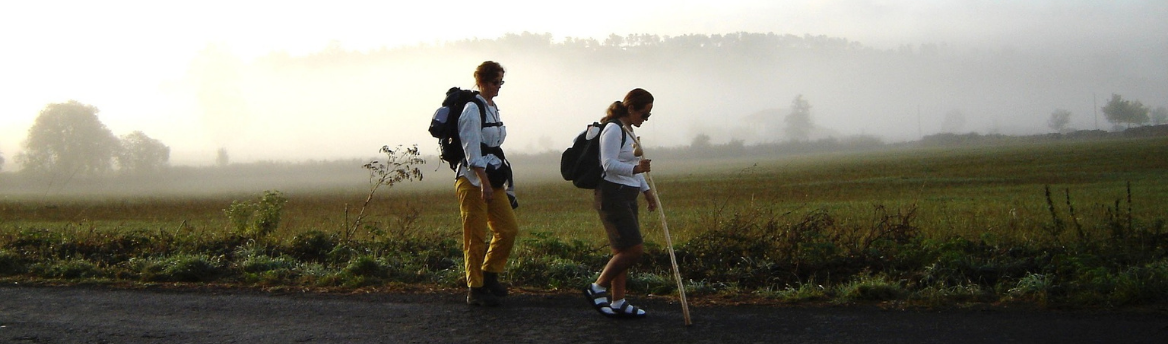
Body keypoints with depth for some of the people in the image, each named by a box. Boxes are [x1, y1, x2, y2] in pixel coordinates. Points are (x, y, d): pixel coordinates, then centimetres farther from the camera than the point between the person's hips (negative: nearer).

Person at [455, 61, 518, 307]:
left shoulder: (493, 109, 16)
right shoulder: (472, 109, -11)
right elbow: (472, 150, -18)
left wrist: (500, 181, 19)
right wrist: (484, 182, -23)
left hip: (492, 180, 8)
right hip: (472, 179, -8)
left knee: (509, 229, 5)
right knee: (476, 237, -4)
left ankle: (489, 275, 20)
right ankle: (476, 289, 4)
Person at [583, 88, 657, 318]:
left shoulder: (628, 130, 18)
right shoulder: (613, 129, -13)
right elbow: (609, 164, -22)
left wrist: (646, 190, 27)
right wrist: (635, 168, -34)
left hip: (627, 196, 10)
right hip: (612, 197, -10)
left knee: (623, 251, 9)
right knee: (634, 249, -13)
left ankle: (618, 303, 14)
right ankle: (596, 289, -2)